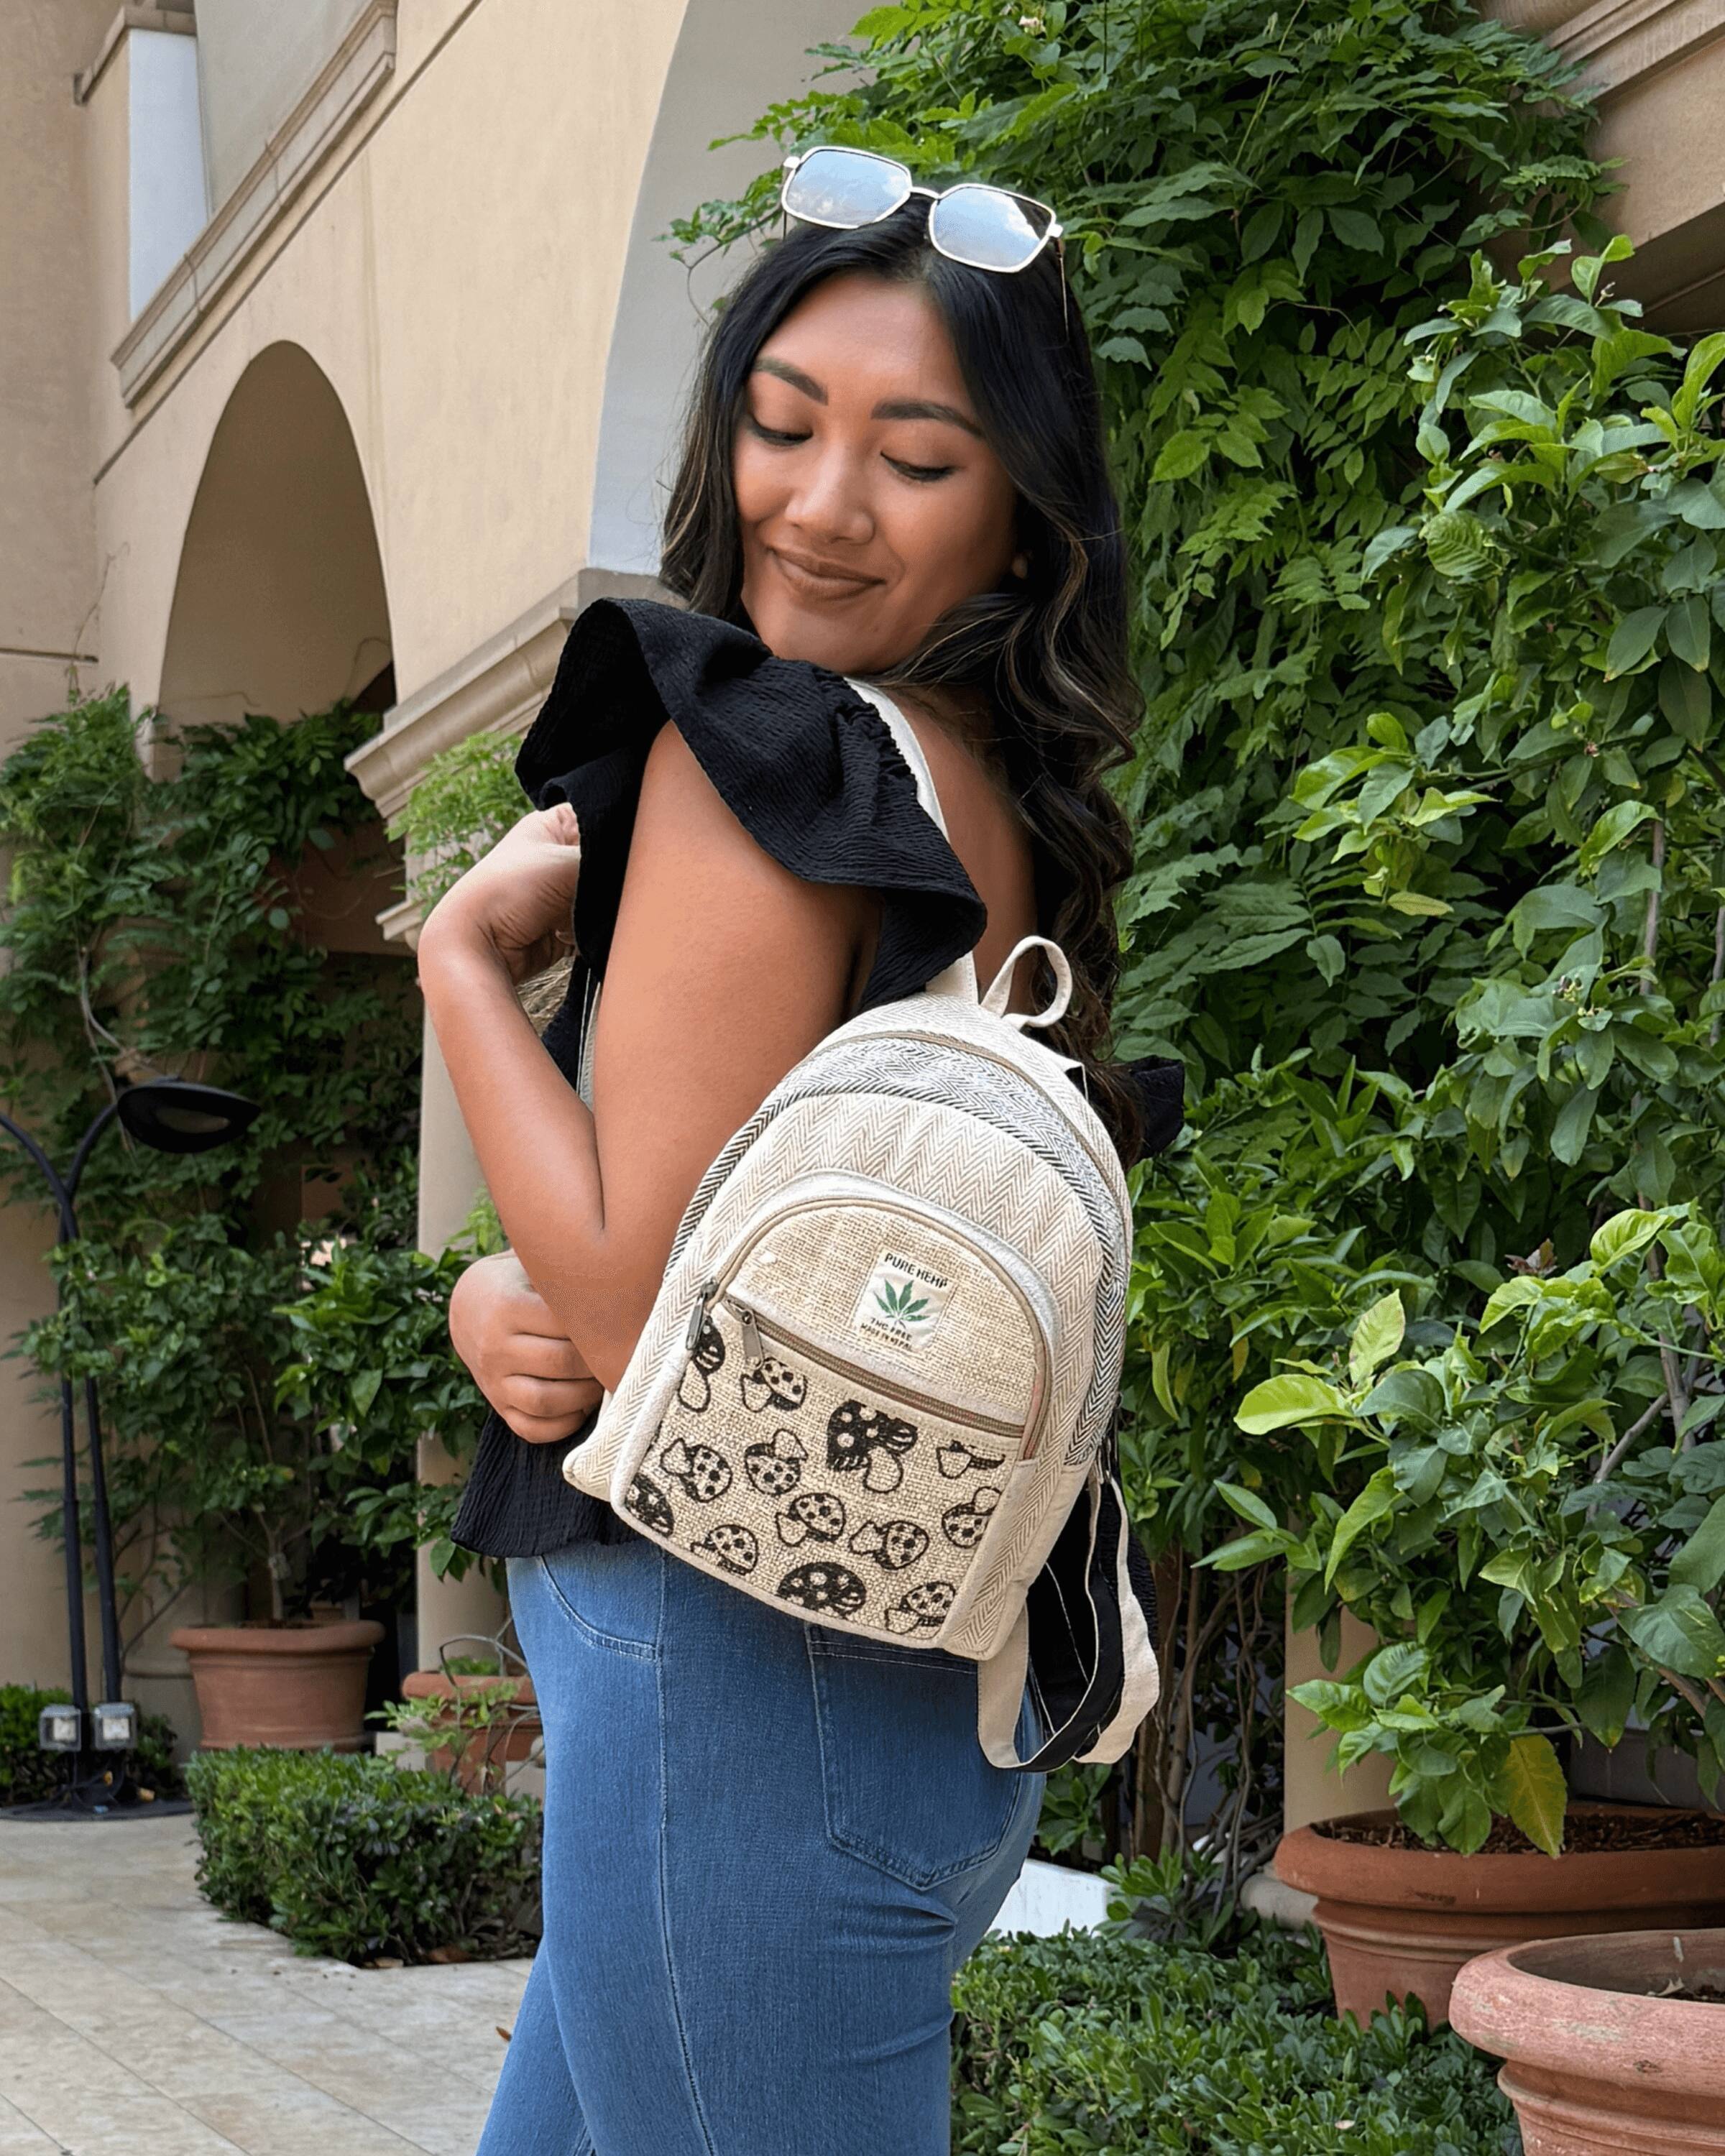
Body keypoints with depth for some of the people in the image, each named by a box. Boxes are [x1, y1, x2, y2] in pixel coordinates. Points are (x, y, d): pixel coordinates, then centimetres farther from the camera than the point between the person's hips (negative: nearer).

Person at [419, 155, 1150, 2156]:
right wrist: (488, 1297, -5)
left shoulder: (757, 750, -15)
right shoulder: (994, 810, 12)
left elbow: (642, 1312, -18)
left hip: (736, 1673, -9)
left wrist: (466, 955, -6)